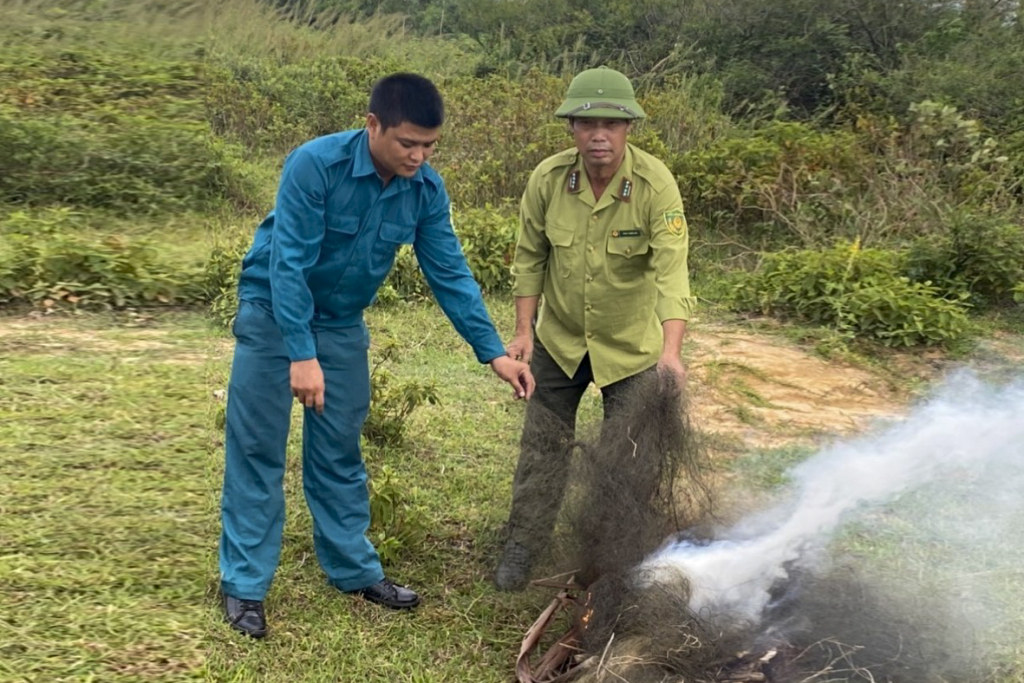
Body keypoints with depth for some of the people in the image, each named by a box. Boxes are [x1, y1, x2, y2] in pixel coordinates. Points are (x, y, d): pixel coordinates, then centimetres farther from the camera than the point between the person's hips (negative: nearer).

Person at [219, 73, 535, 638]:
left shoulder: (426, 190, -12)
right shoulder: (315, 164, -26)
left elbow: (450, 274, -8)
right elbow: (289, 264, -27)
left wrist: (494, 353, -12)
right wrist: (300, 355, -31)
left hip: (342, 325, 4)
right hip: (273, 312, -4)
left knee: (339, 452, 11)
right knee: (256, 451, -1)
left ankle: (354, 569, 23)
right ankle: (243, 585, 10)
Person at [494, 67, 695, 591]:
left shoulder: (656, 185, -23)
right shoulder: (548, 178, -14)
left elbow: (672, 270, -31)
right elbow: (529, 258, -3)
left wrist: (671, 350, -43)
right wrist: (523, 331, -6)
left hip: (631, 347, -2)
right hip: (558, 340, 2)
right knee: (542, 447, 11)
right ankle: (521, 548, 29)